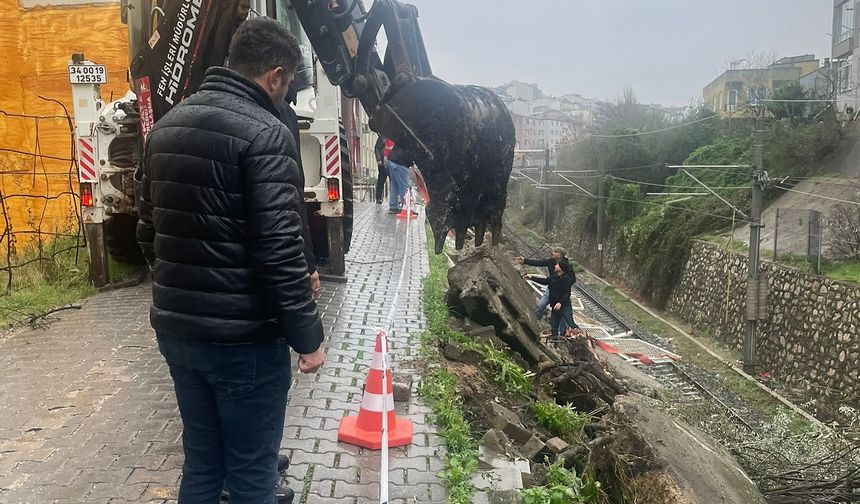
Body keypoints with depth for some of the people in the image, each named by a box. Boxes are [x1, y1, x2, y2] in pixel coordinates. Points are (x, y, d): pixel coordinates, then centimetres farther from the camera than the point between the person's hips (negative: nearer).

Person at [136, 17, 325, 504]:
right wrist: (308, 335, -12)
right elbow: (279, 250, -21)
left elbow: (149, 232, 15)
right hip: (243, 337, -8)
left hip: (175, 328, 8)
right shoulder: (264, 133, -16)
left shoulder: (167, 126, 9)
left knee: (202, 460, 22)